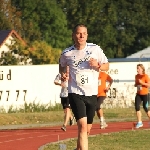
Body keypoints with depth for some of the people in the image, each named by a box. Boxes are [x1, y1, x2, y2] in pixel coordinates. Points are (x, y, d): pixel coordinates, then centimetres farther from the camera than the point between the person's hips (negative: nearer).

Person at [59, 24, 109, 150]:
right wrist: (63, 73, 0)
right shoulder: (67, 53, 0)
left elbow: (107, 66, 8)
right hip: (75, 93, -3)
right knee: (82, 125, -20)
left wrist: (98, 65, -12)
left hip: (92, 94, 3)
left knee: (87, 129, 13)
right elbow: (62, 66, 21)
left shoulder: (95, 49, 0)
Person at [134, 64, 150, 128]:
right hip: (138, 94, 5)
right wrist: (136, 85, -1)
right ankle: (139, 122, -2)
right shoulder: (136, 76, 7)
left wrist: (142, 83, -26)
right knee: (137, 107, -7)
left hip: (145, 94, -5)